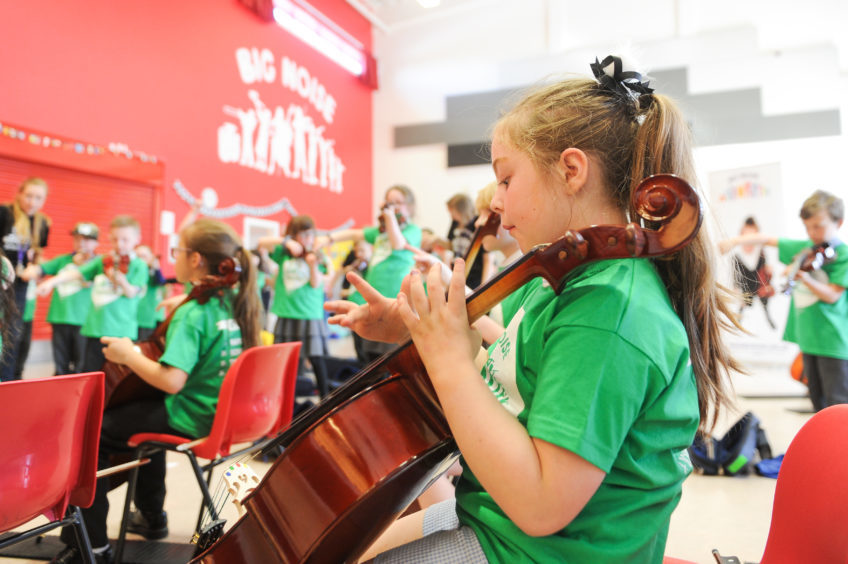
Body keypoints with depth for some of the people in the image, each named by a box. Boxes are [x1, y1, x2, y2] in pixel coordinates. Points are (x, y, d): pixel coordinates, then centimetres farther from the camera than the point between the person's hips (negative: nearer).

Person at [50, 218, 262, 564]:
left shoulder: (192, 314, -23)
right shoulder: (234, 302, 1)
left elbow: (170, 380, -30)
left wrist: (129, 355, -15)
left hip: (189, 420, -9)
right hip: (220, 413, 9)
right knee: (142, 408, 34)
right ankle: (151, 517, 45)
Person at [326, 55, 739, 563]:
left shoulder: (610, 309, -29)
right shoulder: (567, 278, 3)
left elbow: (542, 505, -31)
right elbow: (510, 377, 11)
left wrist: (450, 361, -29)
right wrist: (415, 332, -2)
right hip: (493, 515, 9)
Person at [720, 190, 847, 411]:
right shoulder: (802, 248, 9)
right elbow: (767, 239, 10)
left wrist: (805, 278, -28)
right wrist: (735, 240, -6)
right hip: (808, 336, 6)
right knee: (817, 398, 15)